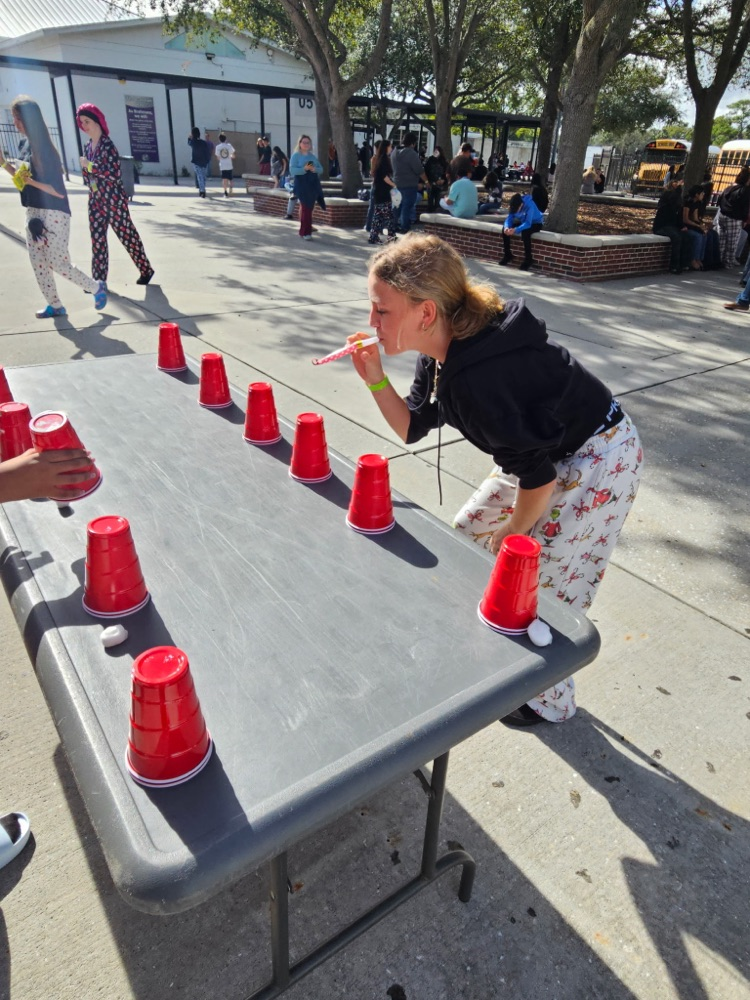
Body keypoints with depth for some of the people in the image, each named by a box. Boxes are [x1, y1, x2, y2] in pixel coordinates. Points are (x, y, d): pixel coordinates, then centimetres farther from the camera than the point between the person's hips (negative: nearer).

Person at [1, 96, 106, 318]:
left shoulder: (44, 149, -15)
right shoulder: (28, 145, 10)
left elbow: (57, 190, -18)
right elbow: (23, 176, 16)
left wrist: (30, 181, -21)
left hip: (54, 214, -9)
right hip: (34, 213, 9)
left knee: (58, 263, -6)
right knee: (38, 263, 7)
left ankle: (97, 287, 13)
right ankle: (55, 305, 16)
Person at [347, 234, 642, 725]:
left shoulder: (474, 379, -35)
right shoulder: (442, 350, -6)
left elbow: (537, 476, -27)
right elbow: (414, 427, 3)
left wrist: (515, 532, -9)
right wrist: (376, 380, -13)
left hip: (598, 461, -9)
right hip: (549, 449, 9)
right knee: (468, 532, 16)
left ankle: (550, 701, 27)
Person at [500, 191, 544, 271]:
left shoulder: (529, 205, -34)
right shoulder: (515, 205, -17)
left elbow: (528, 224, -39)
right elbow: (509, 218, -15)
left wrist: (515, 230, -52)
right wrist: (507, 227, -38)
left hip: (535, 223, -6)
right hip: (523, 222, 6)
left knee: (525, 232, -37)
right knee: (505, 229, -13)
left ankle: (528, 259, -24)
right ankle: (507, 255, 1)